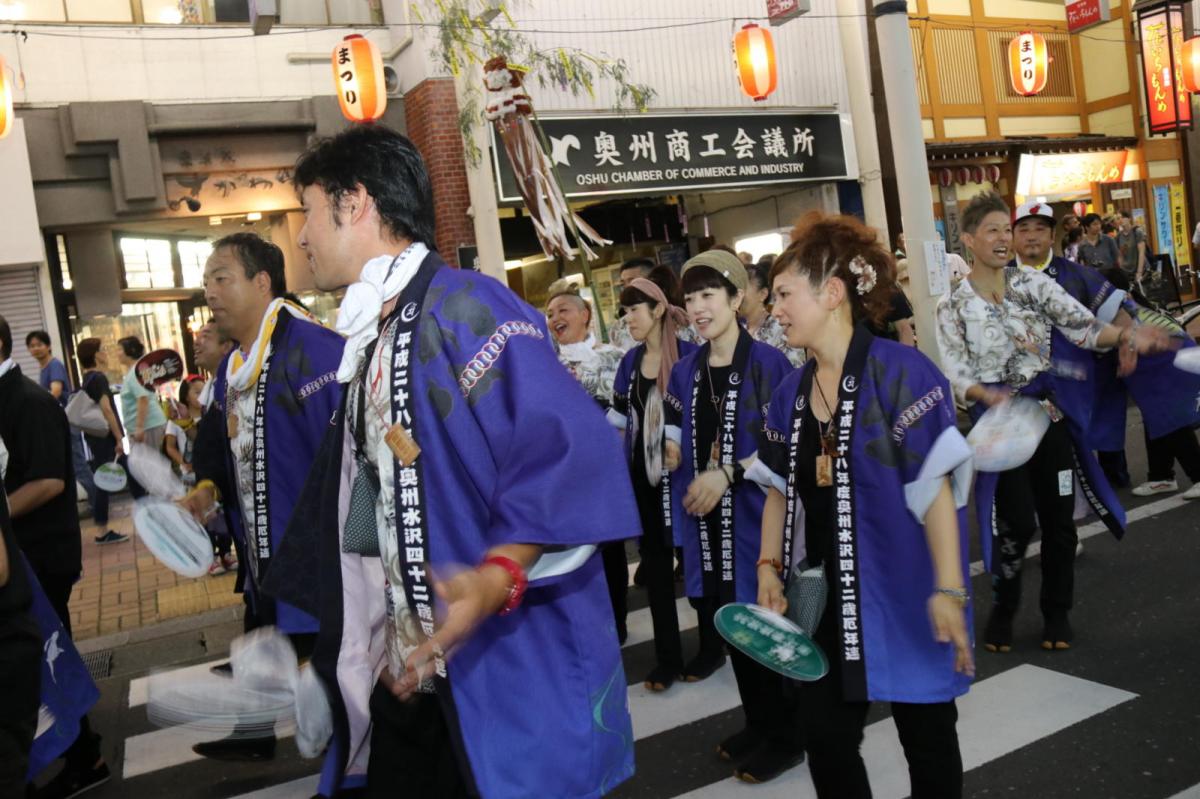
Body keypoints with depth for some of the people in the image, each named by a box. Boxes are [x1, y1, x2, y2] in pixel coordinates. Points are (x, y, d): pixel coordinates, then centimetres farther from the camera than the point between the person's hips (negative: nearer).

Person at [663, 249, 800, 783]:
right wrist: (669, 451, -4)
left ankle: (784, 736, 24)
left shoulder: (769, 364, -10)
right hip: (705, 518, 6)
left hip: (754, 514, -6)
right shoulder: (685, 371, 8)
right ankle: (759, 724, 34)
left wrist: (727, 473, -18)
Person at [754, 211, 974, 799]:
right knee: (825, 735, 12)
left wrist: (949, 589, -21)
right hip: (824, 595, 6)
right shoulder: (791, 391, 5)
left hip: (902, 594, -5)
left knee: (926, 738, 13)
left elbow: (935, 488, -18)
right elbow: (780, 488, 11)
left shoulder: (899, 371, -15)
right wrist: (769, 566, 1)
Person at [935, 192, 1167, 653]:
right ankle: (1003, 609, 18)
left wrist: (1126, 335, -25)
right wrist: (990, 396, -27)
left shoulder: (1033, 284, 2)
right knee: (1017, 520, -7)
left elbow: (1084, 327, -6)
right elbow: (956, 374, -8)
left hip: (1048, 409, 3)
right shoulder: (953, 305, -3)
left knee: (1058, 518, 7)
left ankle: (1057, 612, 26)